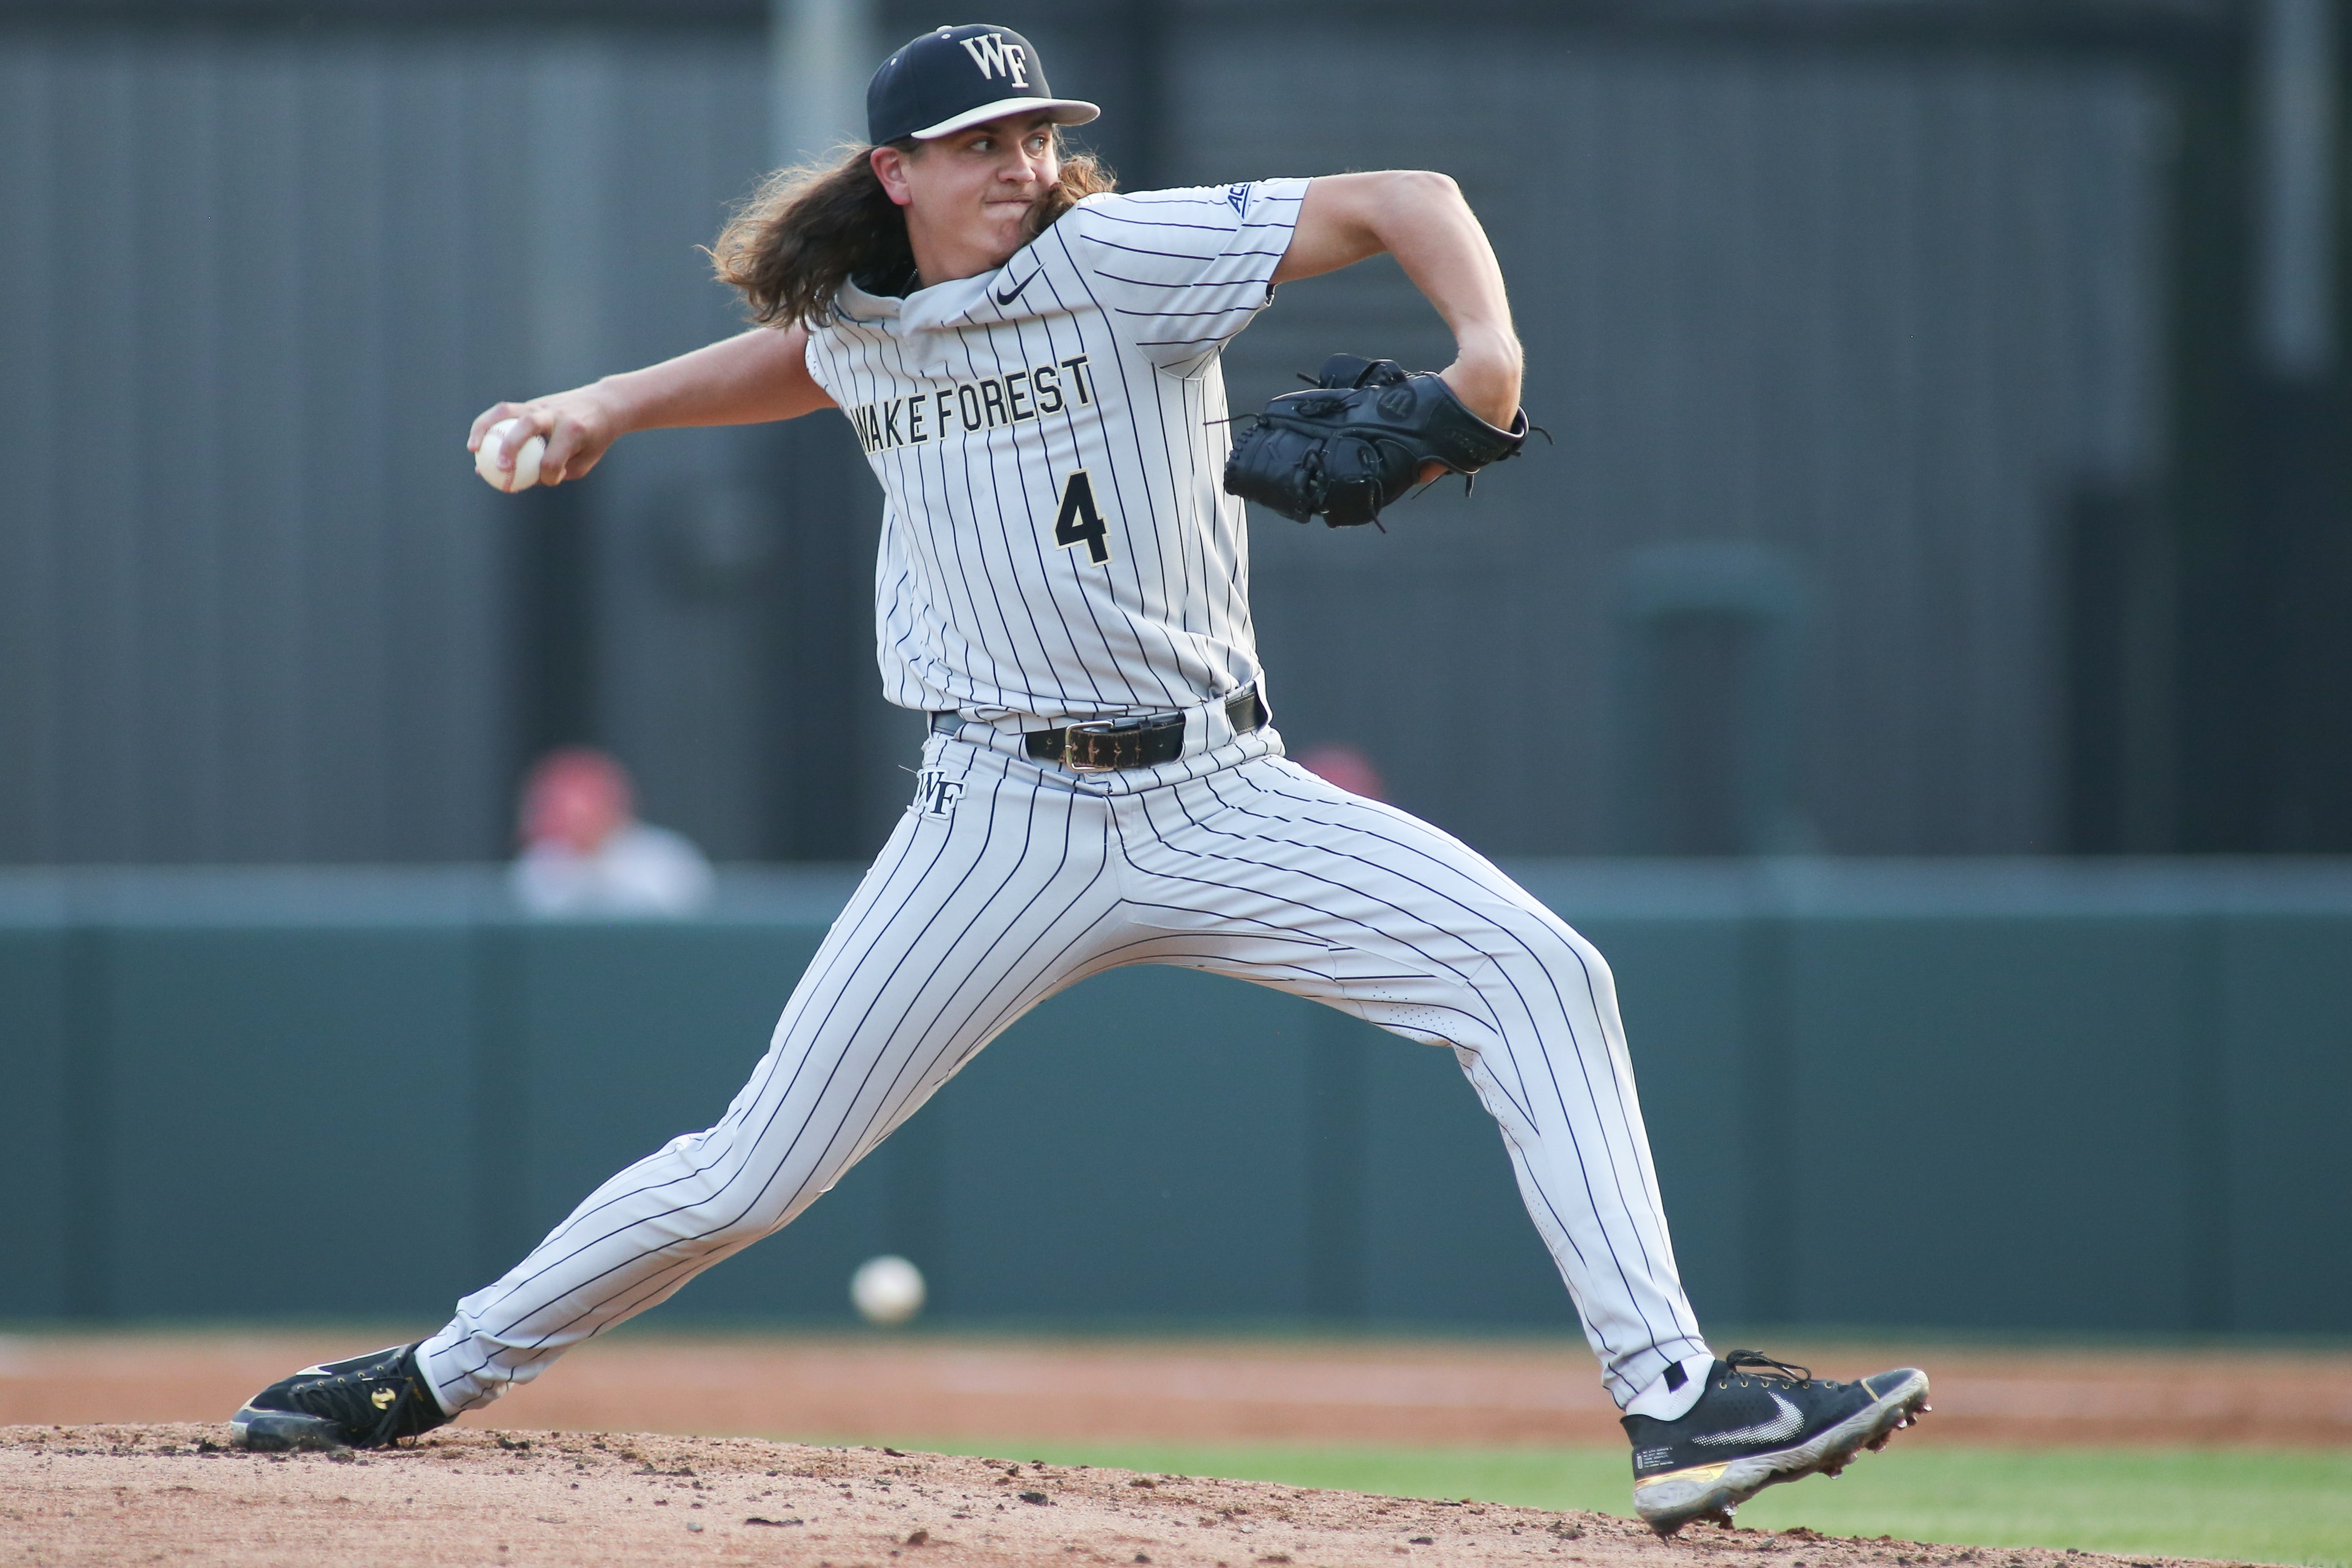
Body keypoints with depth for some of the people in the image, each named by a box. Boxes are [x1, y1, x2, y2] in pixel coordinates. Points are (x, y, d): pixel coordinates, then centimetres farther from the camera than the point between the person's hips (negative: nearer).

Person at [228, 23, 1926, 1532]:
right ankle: (441, 1375, 20)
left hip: (1218, 800, -2)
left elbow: (1397, 201, -15)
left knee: (1536, 975, -21)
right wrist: (607, 406, 21)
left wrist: (1486, 347, -33)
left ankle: (1677, 1405, -22)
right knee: (750, 1172, -1)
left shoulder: (1119, 255, -8)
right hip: (1005, 823, 2)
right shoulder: (858, 328, 6)